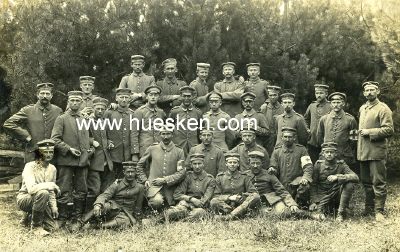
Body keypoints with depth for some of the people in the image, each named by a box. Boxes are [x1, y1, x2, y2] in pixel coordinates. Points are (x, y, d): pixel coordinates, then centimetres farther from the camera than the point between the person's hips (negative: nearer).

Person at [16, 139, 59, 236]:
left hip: (39, 200, 6)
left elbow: (51, 191, 8)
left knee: (52, 226, -9)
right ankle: (36, 226, -18)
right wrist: (52, 185, -28)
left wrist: (54, 206, -5)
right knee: (43, 193, -36)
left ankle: (30, 216, 20)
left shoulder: (52, 169, 1)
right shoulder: (30, 166, -19)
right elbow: (31, 189, -34)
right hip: (25, 199, -6)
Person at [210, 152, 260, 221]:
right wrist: (229, 197, -11)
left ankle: (229, 216, -36)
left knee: (256, 196, -27)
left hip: (241, 205, 2)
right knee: (213, 202, -31)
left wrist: (241, 196, -11)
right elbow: (216, 196, 4)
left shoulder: (244, 177, 9)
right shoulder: (220, 177, 8)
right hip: (225, 206, -1)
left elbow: (253, 192, 5)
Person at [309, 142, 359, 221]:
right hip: (323, 197, -1)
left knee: (349, 185, -26)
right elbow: (313, 185, 1)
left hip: (337, 196, 1)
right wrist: (314, 201, -10)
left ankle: (341, 213, -16)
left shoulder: (341, 165, -3)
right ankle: (322, 210, 8)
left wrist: (338, 177, -31)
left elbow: (355, 177, -18)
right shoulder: (318, 164, -1)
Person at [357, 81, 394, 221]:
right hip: (363, 152, 7)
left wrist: (370, 132, -17)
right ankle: (369, 208, 25)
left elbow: (389, 130, -15)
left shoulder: (383, 109, -7)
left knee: (378, 183, -3)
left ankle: (379, 211, 5)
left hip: (377, 152, -7)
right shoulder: (362, 108, 16)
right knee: (366, 182, 14)